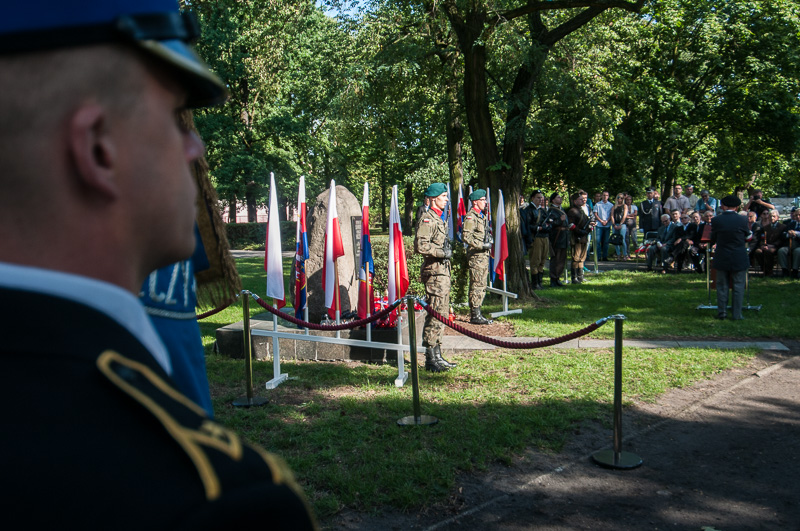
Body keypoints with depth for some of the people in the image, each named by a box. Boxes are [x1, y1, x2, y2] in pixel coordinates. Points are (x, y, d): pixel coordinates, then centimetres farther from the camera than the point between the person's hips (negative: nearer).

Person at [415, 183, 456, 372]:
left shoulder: (440, 218, 19)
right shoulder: (427, 219, -13)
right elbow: (420, 246, -23)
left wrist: (448, 250, 14)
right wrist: (442, 253, -16)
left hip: (443, 271, 10)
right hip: (434, 272, -10)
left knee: (441, 314, 13)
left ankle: (437, 356, 21)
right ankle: (431, 359, -3)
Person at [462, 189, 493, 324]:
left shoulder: (482, 216, 19)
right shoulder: (470, 216, -12)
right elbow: (466, 237, -20)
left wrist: (490, 239, 13)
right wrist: (482, 245, -19)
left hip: (484, 255, 10)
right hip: (476, 255, -10)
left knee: (482, 286, 12)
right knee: (477, 285, -8)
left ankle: (477, 314, 18)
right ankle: (475, 315, -5)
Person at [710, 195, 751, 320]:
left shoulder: (716, 220, -9)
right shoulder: (742, 220, -9)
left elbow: (713, 239, 1)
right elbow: (746, 236, 7)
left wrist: (711, 244, 24)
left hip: (722, 258, 1)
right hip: (739, 259, 0)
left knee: (722, 286, 11)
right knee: (738, 287, 7)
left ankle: (722, 312, 13)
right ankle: (736, 314, 9)